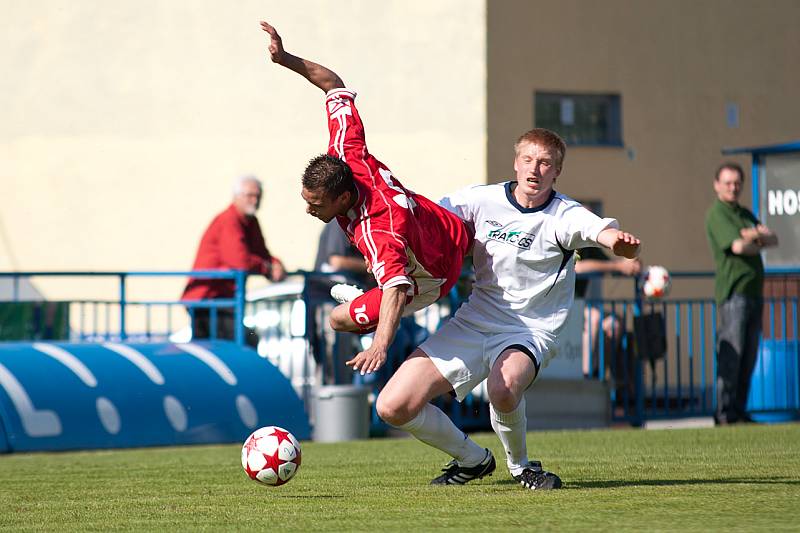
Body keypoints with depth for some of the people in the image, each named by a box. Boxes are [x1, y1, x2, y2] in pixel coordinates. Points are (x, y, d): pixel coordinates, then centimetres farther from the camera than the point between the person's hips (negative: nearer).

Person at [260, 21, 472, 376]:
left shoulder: (377, 232, -46)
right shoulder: (348, 155, -27)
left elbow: (397, 289, -57)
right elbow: (336, 86, -17)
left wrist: (380, 345, -71)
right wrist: (286, 59, -24)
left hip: (432, 277, -7)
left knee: (340, 319, -6)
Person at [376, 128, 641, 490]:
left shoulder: (564, 215, -10)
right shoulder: (483, 200, -1)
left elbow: (602, 231, -31)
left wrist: (619, 240, -55)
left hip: (529, 331, -4)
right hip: (471, 323, 4)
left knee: (503, 389, -39)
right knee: (393, 407, -7)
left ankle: (521, 466, -6)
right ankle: (472, 460, 19)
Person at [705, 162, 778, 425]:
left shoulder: (745, 214, 21)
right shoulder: (716, 214, -4)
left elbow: (773, 240, 13)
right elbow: (737, 246, -16)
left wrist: (756, 234, -7)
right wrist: (759, 242, 2)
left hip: (754, 292, 8)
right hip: (733, 292, -8)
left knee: (748, 357, 6)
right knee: (730, 355, -11)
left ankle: (739, 410, 9)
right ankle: (724, 413, -10)